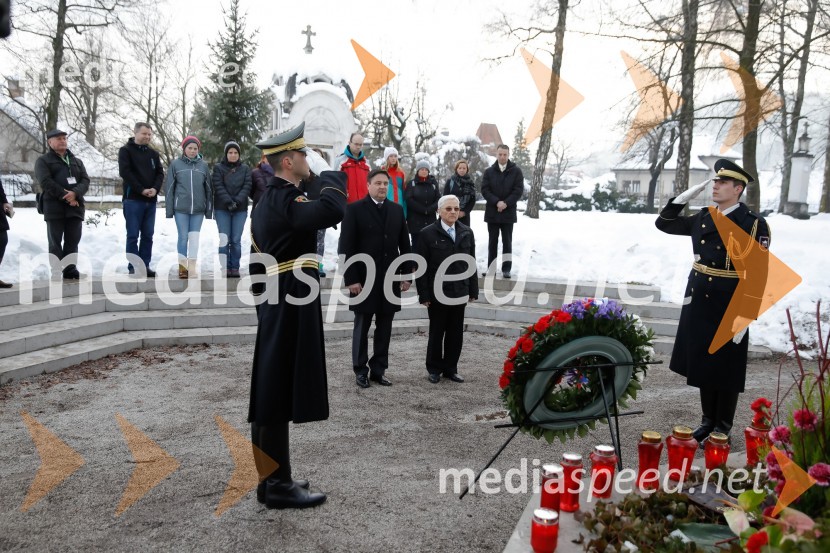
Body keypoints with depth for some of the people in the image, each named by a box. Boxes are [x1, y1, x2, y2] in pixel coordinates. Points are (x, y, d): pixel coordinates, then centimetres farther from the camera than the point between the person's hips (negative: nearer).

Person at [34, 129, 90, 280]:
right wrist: (65, 197, -16)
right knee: (55, 241, -3)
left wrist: (75, 193, -14)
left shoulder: (77, 161, 21)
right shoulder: (43, 161, 6)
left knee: (73, 241, 5)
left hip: (75, 206, 4)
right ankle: (56, 272, -3)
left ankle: (70, 269, 11)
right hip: (54, 206, -4)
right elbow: (45, 182, -9)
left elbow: (85, 180, 7)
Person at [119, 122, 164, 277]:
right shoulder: (126, 150, 1)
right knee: (133, 235, -3)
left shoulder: (153, 154, 16)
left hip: (151, 200, 5)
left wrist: (155, 189, -9)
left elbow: (160, 173, 11)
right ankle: (133, 267, 0)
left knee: (148, 235, 6)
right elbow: (125, 172, -10)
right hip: (133, 199, -5)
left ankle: (145, 266, 11)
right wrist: (141, 190, -16)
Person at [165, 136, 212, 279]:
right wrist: (169, 209, 0)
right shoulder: (175, 164, 2)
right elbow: (169, 187, 3)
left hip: (198, 208, 1)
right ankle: (182, 267, 12)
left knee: (194, 237, 3)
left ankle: (192, 268, 9)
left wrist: (209, 209, 7)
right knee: (183, 237, 2)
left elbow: (208, 188, 9)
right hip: (181, 208, -1)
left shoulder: (203, 165, 6)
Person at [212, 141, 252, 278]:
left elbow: (247, 186, -1)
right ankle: (225, 267, 3)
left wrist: (237, 201, -14)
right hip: (222, 209, -1)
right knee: (224, 239, -3)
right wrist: (228, 202, -17)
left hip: (240, 209, 1)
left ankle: (235, 267, 7)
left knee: (236, 240, 0)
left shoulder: (245, 169, 9)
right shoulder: (218, 168, 4)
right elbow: (218, 187, -6)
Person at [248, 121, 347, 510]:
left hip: (275, 315, 10)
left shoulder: (267, 200, 16)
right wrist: (328, 170, -17)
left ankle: (270, 478, 25)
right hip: (291, 316, -10)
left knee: (270, 396, 14)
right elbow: (333, 211, -34)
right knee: (279, 399, -3)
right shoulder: (285, 201, -16)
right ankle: (278, 485, 7)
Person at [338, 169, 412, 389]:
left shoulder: (397, 210, 9)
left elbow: (404, 245, 11)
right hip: (364, 279, -4)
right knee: (362, 327, 6)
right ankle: (361, 370, 18)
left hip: (390, 278, 4)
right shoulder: (355, 210, -4)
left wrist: (406, 275, 6)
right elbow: (346, 247, -8)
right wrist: (351, 279, -13)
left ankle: (379, 369, 19)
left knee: (384, 328, 8)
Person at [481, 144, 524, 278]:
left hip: (508, 212, -2)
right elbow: (484, 190, -1)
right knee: (492, 241, 7)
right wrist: (496, 202, -15)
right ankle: (491, 267, 12)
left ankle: (506, 268, 5)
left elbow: (519, 190, -4)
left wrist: (506, 203, -15)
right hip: (492, 212, 2)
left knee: (507, 241, 2)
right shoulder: (489, 171, 6)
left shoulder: (516, 171, 2)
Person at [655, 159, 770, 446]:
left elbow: (758, 275, -14)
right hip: (699, 304, 6)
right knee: (703, 366, 15)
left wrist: (745, 319, -17)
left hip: (729, 309, -6)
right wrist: (684, 197, 1)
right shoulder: (703, 217, 6)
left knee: (726, 371, 6)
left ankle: (723, 429, 20)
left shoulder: (754, 224, -12)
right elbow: (664, 223, 16)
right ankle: (708, 421, 30)